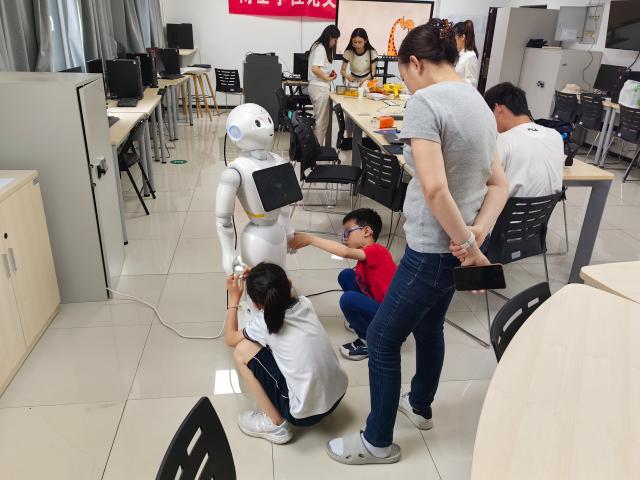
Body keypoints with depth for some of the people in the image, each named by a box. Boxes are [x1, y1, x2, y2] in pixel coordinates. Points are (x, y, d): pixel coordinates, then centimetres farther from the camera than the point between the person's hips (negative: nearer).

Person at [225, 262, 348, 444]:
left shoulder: (263, 322, -14)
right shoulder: (305, 303, -2)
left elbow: (230, 339, 7)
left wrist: (234, 299, 13)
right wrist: (261, 282, 19)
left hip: (306, 412, -6)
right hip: (338, 394, 6)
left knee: (242, 350, -1)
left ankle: (276, 424, 6)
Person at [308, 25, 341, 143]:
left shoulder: (318, 46, 15)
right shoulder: (321, 48, -14)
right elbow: (315, 69, -23)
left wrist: (329, 71, 10)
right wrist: (328, 78, -12)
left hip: (316, 87, 10)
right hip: (320, 88, -10)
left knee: (318, 119, 12)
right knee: (322, 121, -4)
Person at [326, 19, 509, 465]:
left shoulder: (425, 101, -18)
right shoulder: (478, 101, 10)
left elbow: (435, 188, -28)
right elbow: (499, 184, 7)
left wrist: (466, 246, -18)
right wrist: (476, 236, -5)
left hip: (434, 249, -9)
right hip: (459, 243, 9)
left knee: (382, 340, 8)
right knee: (429, 326, 27)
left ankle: (378, 442, 26)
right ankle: (420, 406, 50)